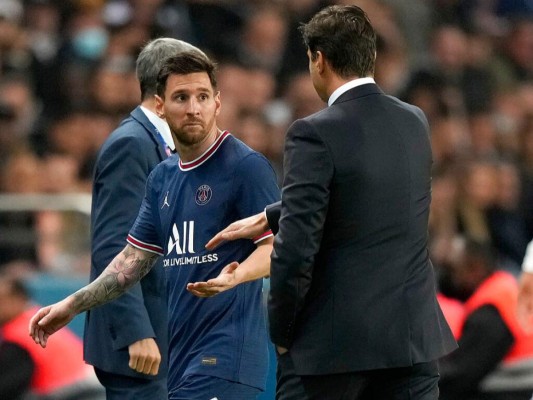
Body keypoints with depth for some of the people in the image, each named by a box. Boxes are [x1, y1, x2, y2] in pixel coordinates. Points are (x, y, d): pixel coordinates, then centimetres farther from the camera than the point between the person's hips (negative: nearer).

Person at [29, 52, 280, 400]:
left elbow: (274, 248, -12)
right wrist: (73, 305, 15)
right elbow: (135, 258, 21)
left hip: (225, 359, -8)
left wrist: (234, 276, -32)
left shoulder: (247, 166, -8)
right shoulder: (163, 178, 17)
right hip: (182, 356, 8)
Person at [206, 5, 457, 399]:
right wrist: (267, 218, 29)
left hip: (335, 340, -5)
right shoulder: (415, 123, 8)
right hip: (415, 337, 5)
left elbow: (296, 247, -16)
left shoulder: (315, 135, -13)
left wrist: (280, 333, -2)